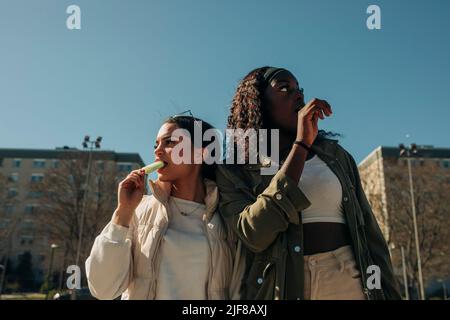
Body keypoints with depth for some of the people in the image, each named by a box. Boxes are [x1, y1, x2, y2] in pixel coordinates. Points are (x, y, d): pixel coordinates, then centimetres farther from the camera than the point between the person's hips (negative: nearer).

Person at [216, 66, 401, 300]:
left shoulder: (334, 154, 7)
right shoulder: (234, 171, -2)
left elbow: (368, 233, 7)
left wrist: (389, 293, -1)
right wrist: (301, 145, -17)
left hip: (350, 285, 3)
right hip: (280, 289, -3)